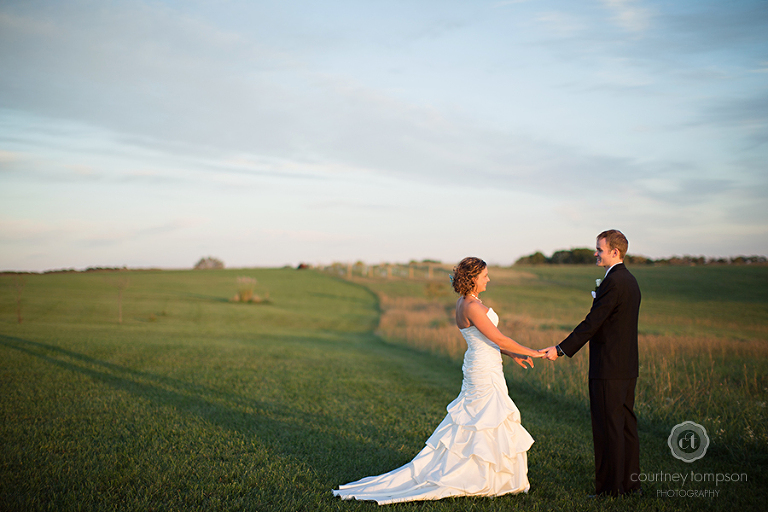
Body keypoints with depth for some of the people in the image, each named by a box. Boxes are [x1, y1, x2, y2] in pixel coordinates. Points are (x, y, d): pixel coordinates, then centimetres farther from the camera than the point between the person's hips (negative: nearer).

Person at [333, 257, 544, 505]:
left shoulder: (465, 301, 8)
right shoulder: (472, 307, -23)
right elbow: (498, 338, -23)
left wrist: (512, 354, 14)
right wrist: (531, 352, -13)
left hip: (480, 369, 10)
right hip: (485, 373, -10)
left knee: (468, 424, 16)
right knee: (491, 423, 2)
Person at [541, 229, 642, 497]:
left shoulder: (613, 282, -18)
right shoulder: (630, 280, 14)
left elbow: (592, 323, -19)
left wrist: (561, 349, -15)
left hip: (608, 369, -10)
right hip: (627, 367, 10)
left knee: (608, 428, -2)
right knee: (626, 424, 15)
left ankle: (609, 488, 5)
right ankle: (630, 482, 23)